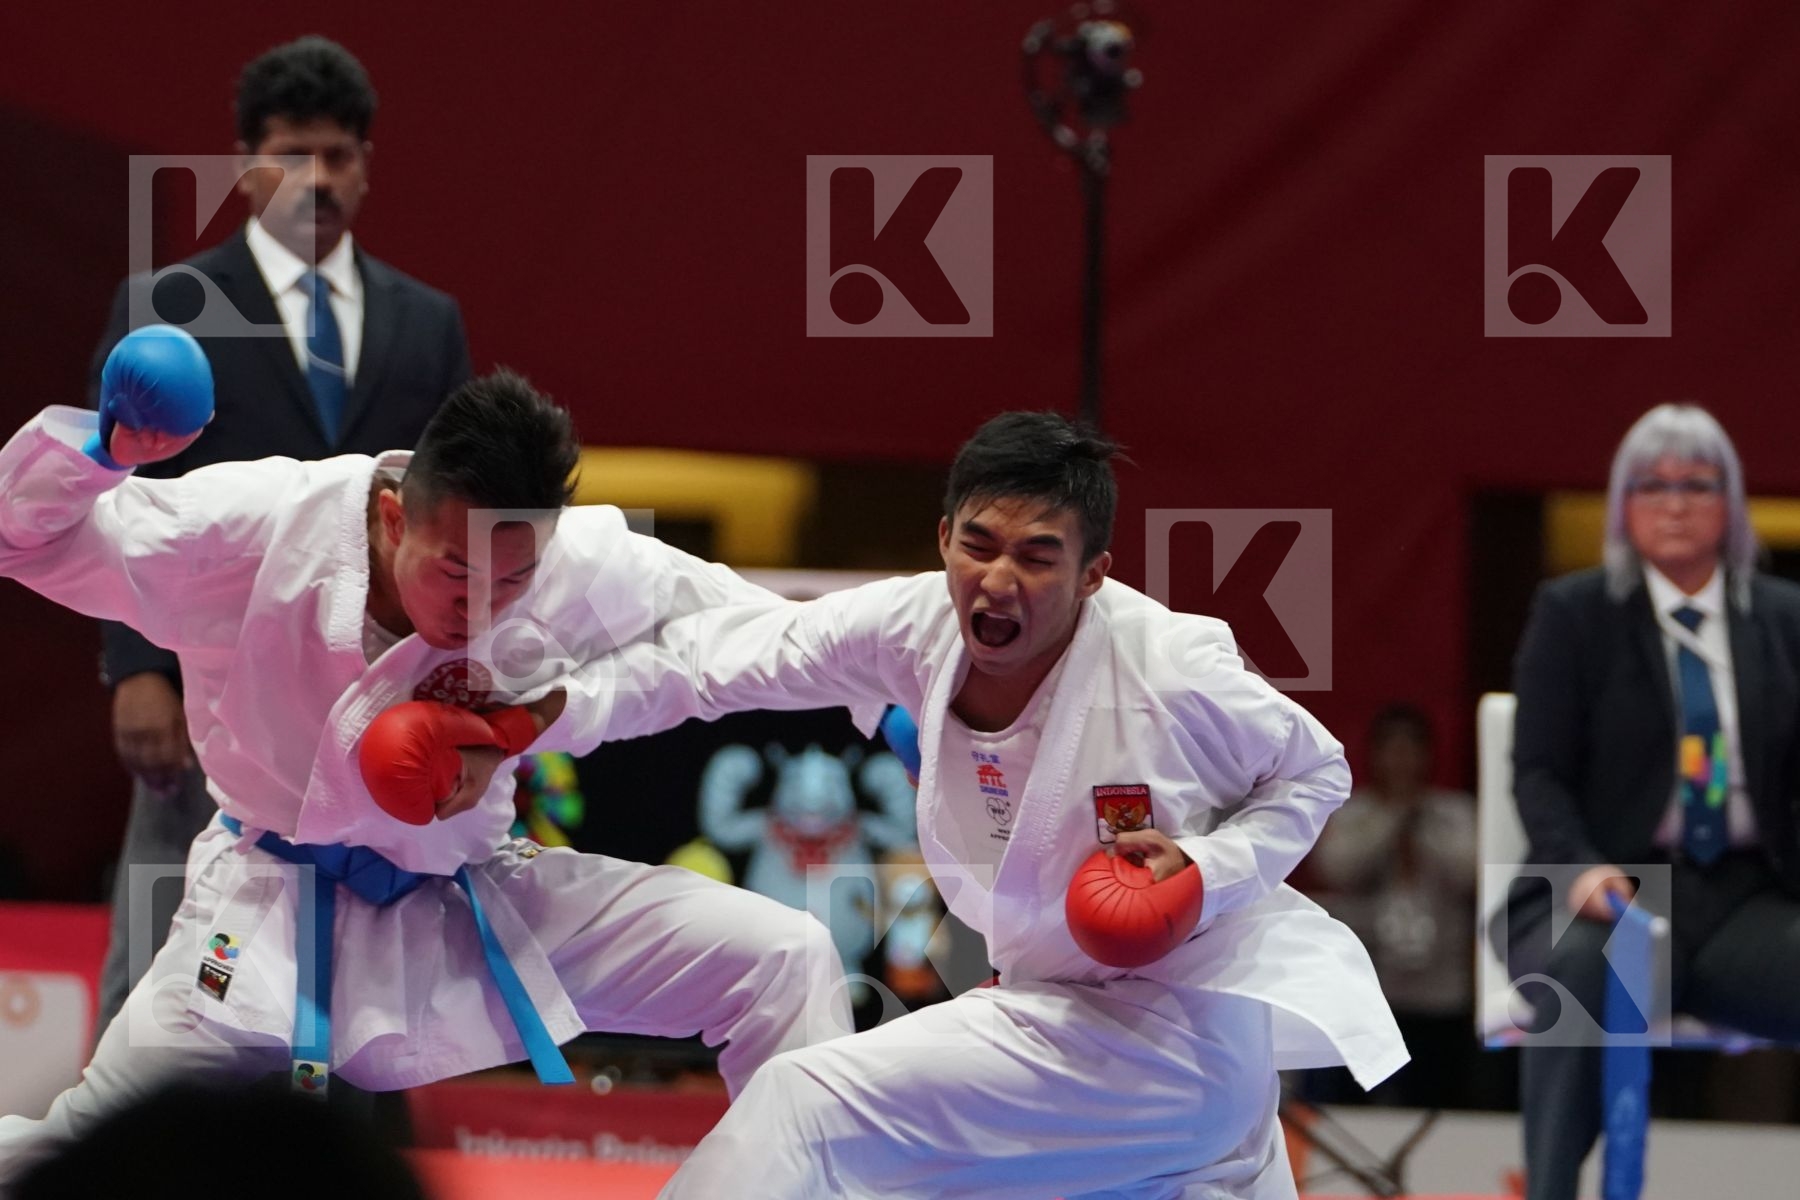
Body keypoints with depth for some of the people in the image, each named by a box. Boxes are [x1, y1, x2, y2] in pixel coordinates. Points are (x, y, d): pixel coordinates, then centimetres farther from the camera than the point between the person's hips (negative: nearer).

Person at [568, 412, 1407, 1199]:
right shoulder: (918, 627, -10)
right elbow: (719, 656, -4)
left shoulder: (1172, 674, -23)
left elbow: (1314, 772, -6)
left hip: (1179, 1029, -6)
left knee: (803, 1107, -17)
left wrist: (1211, 870, -22)